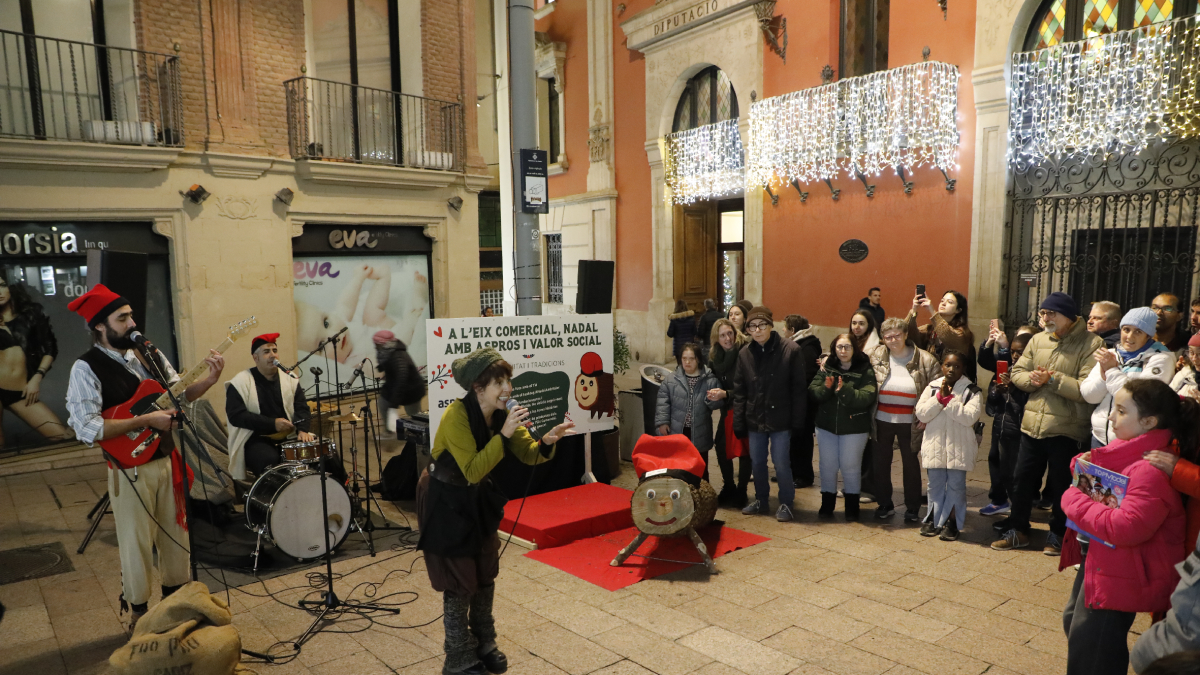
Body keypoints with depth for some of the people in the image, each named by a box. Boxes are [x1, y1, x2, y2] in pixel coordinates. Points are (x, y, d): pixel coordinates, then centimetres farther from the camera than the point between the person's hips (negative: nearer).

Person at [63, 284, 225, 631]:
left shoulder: (150, 354, 4)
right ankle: (138, 613, 29)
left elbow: (179, 393, 12)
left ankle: (176, 599, 38)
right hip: (130, 468, -6)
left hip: (168, 459, 6)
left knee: (176, 534, 18)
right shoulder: (86, 368, -15)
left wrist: (209, 380, -6)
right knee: (137, 544, 8)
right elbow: (87, 429, -22)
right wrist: (145, 420, -23)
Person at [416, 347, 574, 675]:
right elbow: (473, 471, -33)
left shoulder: (502, 413, -8)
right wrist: (503, 435, -38)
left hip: (478, 498, 7)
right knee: (459, 581, 4)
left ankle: (484, 645, 36)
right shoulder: (456, 415, -29)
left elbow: (529, 455, -9)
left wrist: (547, 442, -29)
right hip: (445, 500, -7)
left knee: (486, 574, 16)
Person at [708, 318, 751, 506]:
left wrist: (726, 394, -24)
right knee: (721, 447, 3)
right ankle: (728, 487, 23)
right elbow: (717, 379, 9)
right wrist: (715, 393, -10)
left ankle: (741, 491, 18)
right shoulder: (715, 355, 3)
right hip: (727, 408, 5)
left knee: (743, 450, 2)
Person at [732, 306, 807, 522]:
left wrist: (797, 421, -11)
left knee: (781, 464, 1)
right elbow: (739, 392, 4)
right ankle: (761, 500, 32)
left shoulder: (790, 350, -9)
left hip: (780, 420, -4)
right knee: (757, 463, 14)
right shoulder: (745, 354, 2)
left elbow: (798, 389, -9)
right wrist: (738, 423, 1)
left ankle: (786, 503, 20)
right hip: (755, 420, 4)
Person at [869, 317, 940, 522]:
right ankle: (885, 505, 28)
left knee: (911, 464, 11)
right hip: (881, 421, 2)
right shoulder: (875, 356, -3)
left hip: (909, 423, -1)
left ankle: (912, 509, 27)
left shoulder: (925, 360, -7)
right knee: (881, 463, 11)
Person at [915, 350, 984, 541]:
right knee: (935, 485, 13)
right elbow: (921, 414, -5)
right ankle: (934, 519, 25)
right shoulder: (932, 388, 4)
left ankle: (953, 522, 18)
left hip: (959, 448, -2)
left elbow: (969, 417, -18)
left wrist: (949, 398, -19)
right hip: (935, 445, 3)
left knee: (956, 486, 5)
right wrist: (939, 397, -14)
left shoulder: (972, 391, -4)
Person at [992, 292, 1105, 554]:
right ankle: (1018, 530, 27)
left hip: (1066, 428, -5)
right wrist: (1031, 378, -12)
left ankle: (1057, 534, 29)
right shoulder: (1038, 340, 8)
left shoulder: (1091, 344, -11)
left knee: (1061, 484, 10)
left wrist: (1053, 379, -22)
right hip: (1032, 423, 6)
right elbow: (1017, 373, 8)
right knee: (1023, 480, 13)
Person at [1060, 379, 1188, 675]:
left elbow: (1126, 527, -35)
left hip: (1121, 571, -10)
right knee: (1073, 619, 26)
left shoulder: (1152, 470, -27)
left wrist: (1074, 500, -23)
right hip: (1097, 557, 10)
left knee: (1087, 643, -2)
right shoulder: (1126, 451, 3)